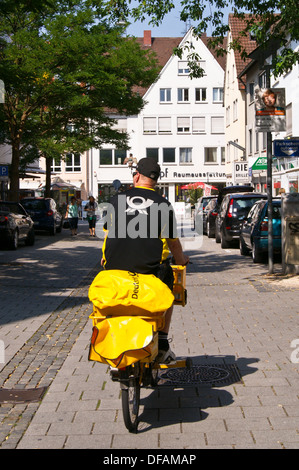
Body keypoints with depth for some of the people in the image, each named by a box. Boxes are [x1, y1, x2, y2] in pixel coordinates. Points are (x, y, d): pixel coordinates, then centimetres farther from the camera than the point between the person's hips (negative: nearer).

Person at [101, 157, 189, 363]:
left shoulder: (117, 200, 10)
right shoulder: (163, 204, 5)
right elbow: (173, 241, 10)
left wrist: (105, 259, 38)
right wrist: (182, 260, 31)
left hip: (115, 267, 2)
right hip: (150, 267, -1)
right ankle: (162, 343, 20)